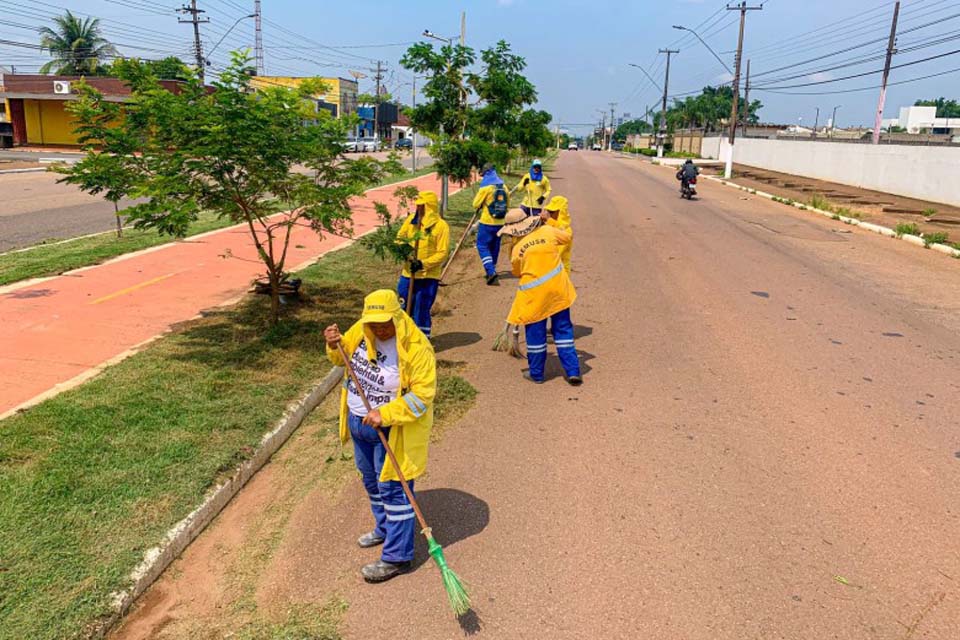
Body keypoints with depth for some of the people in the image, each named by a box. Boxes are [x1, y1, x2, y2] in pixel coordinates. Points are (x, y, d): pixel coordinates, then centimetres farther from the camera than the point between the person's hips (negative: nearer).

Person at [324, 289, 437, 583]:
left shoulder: (416, 348, -26)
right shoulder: (360, 331, -6)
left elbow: (422, 395, -26)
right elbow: (344, 357, 12)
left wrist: (385, 415, -33)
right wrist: (335, 346, -12)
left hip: (392, 430, -8)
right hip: (359, 422, 8)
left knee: (392, 489, 0)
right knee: (371, 480, 24)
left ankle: (397, 556, 13)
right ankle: (385, 529, 47)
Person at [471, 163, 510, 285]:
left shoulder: (486, 187, -12)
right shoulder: (504, 187, 6)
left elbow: (476, 204, -8)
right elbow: (507, 205, 15)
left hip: (487, 223, -6)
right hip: (500, 223, 6)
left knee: (482, 246, -1)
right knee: (494, 247, 16)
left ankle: (491, 271, -17)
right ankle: (491, 270, 27)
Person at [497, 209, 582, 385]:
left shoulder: (517, 249, -8)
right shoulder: (547, 231, -4)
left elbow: (517, 272, 6)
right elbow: (567, 237, 13)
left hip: (534, 294, -2)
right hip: (558, 289, 3)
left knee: (535, 333, 11)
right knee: (563, 329, 11)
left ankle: (536, 373, 21)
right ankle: (573, 372, 13)